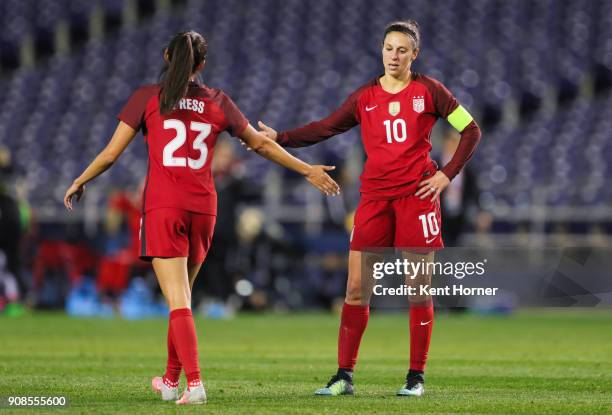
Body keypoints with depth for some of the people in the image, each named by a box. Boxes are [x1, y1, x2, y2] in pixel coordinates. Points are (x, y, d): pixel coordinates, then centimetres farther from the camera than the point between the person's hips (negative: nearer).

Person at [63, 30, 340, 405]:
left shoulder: (147, 98, 2)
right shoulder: (217, 102, 9)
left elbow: (111, 153, 3)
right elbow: (263, 145, 16)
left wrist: (79, 183, 19)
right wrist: (308, 171, 27)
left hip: (162, 208, -3)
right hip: (203, 208, 3)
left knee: (178, 301, -8)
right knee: (182, 298, 18)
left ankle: (194, 382, -21)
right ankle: (171, 380, 28)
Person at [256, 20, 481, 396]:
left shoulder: (428, 90, 2)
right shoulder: (365, 97, 9)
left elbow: (471, 129, 4)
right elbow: (324, 129, 6)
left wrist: (447, 174, -4)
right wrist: (279, 137, -6)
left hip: (417, 195, -3)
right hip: (375, 197, 3)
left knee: (419, 289, -1)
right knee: (356, 288, -3)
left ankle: (416, 377, 7)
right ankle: (344, 376, 2)